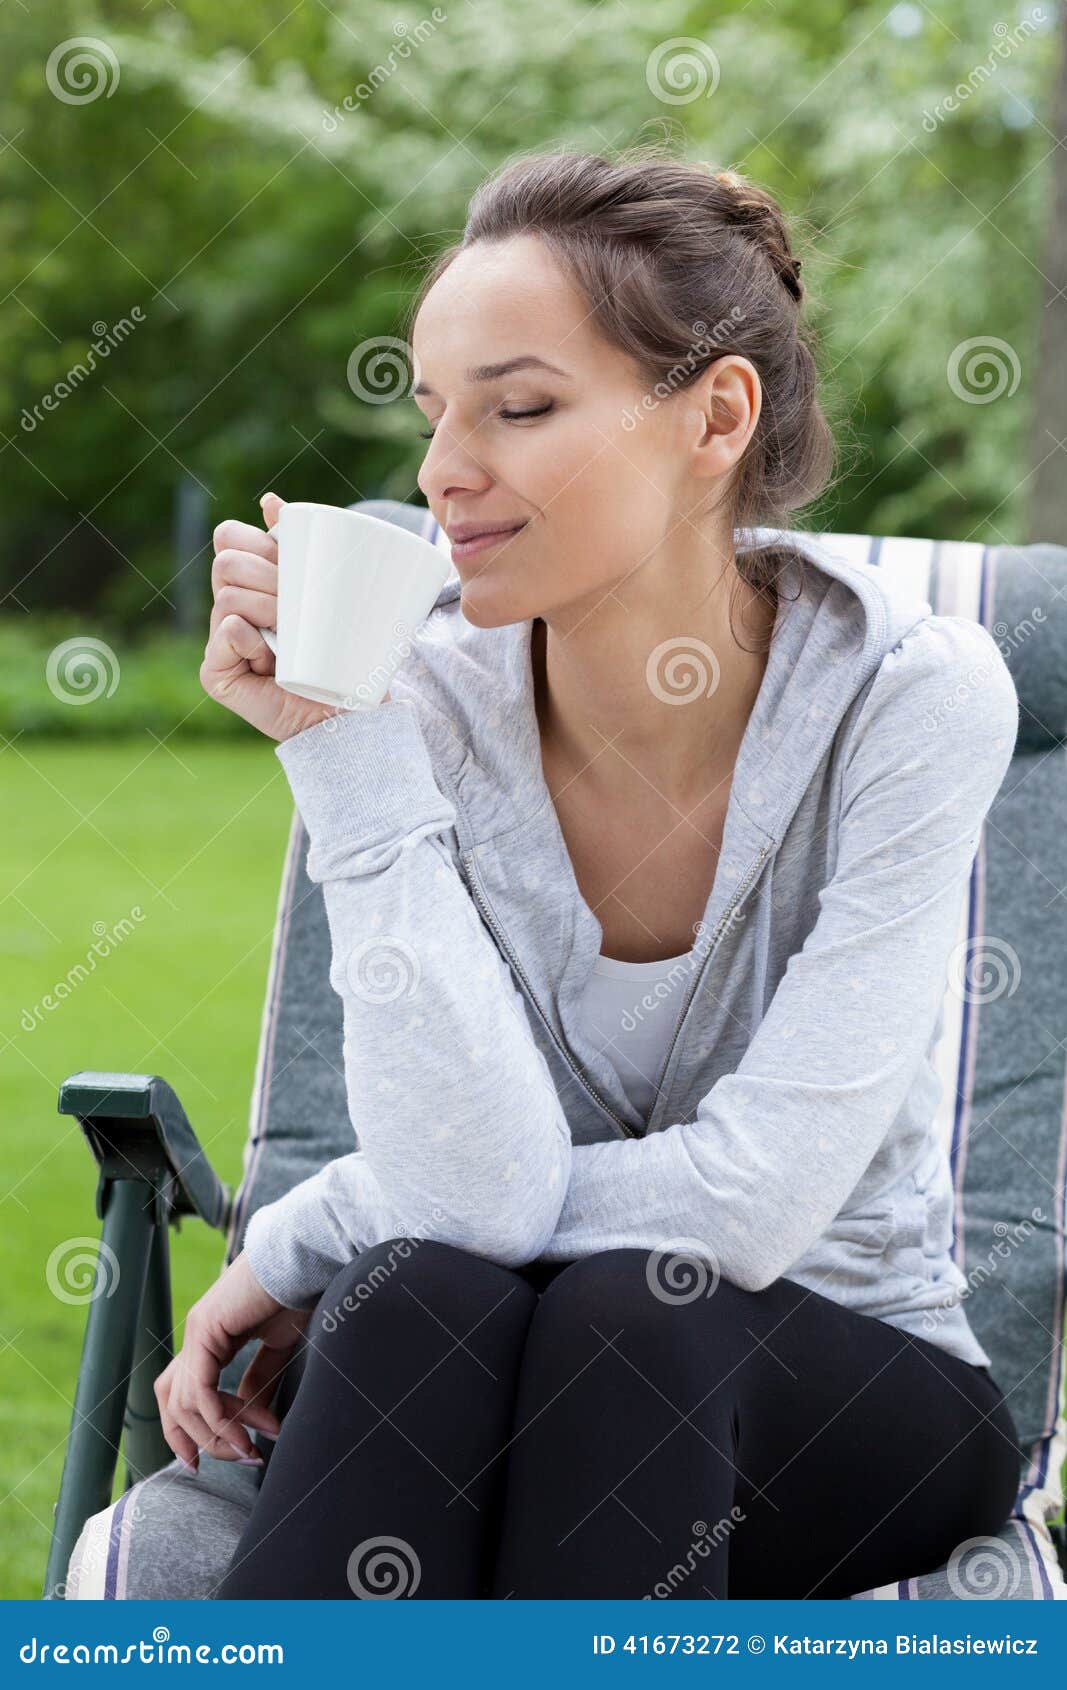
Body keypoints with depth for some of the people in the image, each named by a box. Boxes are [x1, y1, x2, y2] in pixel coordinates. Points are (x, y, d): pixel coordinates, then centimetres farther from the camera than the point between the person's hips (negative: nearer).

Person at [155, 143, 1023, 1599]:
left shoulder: (913, 694, -18)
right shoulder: (431, 698, -12)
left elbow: (751, 1203, -23)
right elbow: (470, 1198, -24)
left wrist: (299, 1244, -13)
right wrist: (345, 753, -26)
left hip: (846, 1395, -1)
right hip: (473, 1398, 1)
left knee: (628, 1312, -32)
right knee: (421, 1295, -31)